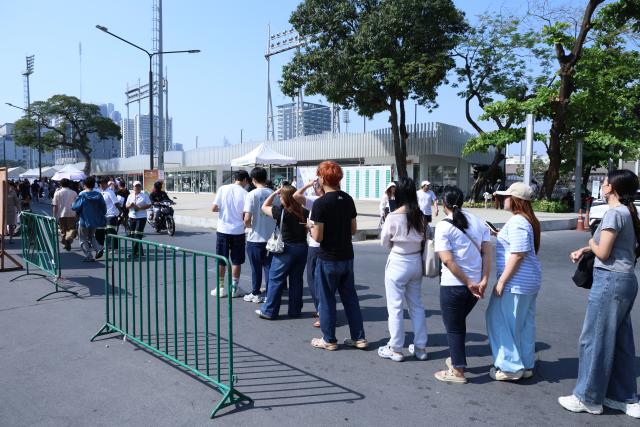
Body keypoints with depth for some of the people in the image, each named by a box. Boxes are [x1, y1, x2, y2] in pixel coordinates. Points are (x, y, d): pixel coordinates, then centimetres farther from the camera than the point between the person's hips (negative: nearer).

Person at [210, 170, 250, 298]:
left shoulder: (222, 189, -2)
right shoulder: (244, 193, -8)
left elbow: (213, 208, -5)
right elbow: (245, 215, -9)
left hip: (223, 230, 2)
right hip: (238, 231, -2)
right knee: (236, 261, 10)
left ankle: (221, 288, 17)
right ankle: (234, 288, 17)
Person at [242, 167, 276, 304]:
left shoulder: (252, 194, -13)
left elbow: (247, 219, -19)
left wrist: (248, 225, 2)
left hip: (256, 238, -3)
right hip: (271, 237, 3)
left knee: (256, 268, 11)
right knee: (269, 267, 12)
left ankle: (256, 294, 22)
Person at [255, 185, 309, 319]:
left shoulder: (281, 211, -13)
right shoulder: (304, 212, 1)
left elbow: (264, 207, 1)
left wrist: (275, 193, 2)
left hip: (286, 249, -5)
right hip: (302, 248, 5)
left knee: (276, 280, 4)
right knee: (297, 280, 13)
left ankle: (269, 311, 11)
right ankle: (295, 310, 20)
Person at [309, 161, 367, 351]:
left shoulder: (320, 203, -17)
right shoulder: (348, 199, 3)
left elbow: (318, 237, -17)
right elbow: (353, 229, 10)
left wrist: (312, 227, 2)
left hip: (328, 259, -6)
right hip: (347, 257, 6)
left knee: (326, 299, 8)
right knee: (350, 297, 15)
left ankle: (329, 340, 19)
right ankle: (359, 338, 21)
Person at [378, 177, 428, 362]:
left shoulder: (393, 217, -18)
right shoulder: (420, 215, -4)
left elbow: (384, 242, -4)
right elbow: (423, 238, 6)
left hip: (398, 264, -5)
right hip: (416, 262, 6)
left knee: (395, 307, 7)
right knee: (417, 305, 16)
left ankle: (396, 349, 17)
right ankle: (420, 347, 26)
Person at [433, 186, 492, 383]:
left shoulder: (443, 226, -13)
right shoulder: (478, 221, 4)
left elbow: (448, 260, -19)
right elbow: (487, 253, -1)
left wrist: (469, 284, -14)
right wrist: (483, 280, -5)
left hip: (453, 285, -6)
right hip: (476, 283, 6)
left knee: (453, 327, 10)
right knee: (459, 322, 25)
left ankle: (457, 371, 19)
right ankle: (457, 358, 40)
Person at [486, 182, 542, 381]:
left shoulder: (517, 222, -19)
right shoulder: (529, 220, 12)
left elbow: (517, 255, -24)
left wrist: (501, 281, -21)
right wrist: (502, 237, 17)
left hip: (516, 281, -10)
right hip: (530, 280, 10)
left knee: (503, 323, 1)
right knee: (524, 324, 16)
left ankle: (510, 367, 9)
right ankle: (526, 365, 26)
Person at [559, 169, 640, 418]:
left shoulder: (614, 213, -16)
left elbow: (603, 252, -16)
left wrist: (591, 243, 4)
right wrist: (584, 249, 8)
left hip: (610, 280, -9)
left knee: (595, 339, 1)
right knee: (620, 341, 16)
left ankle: (588, 399, 12)